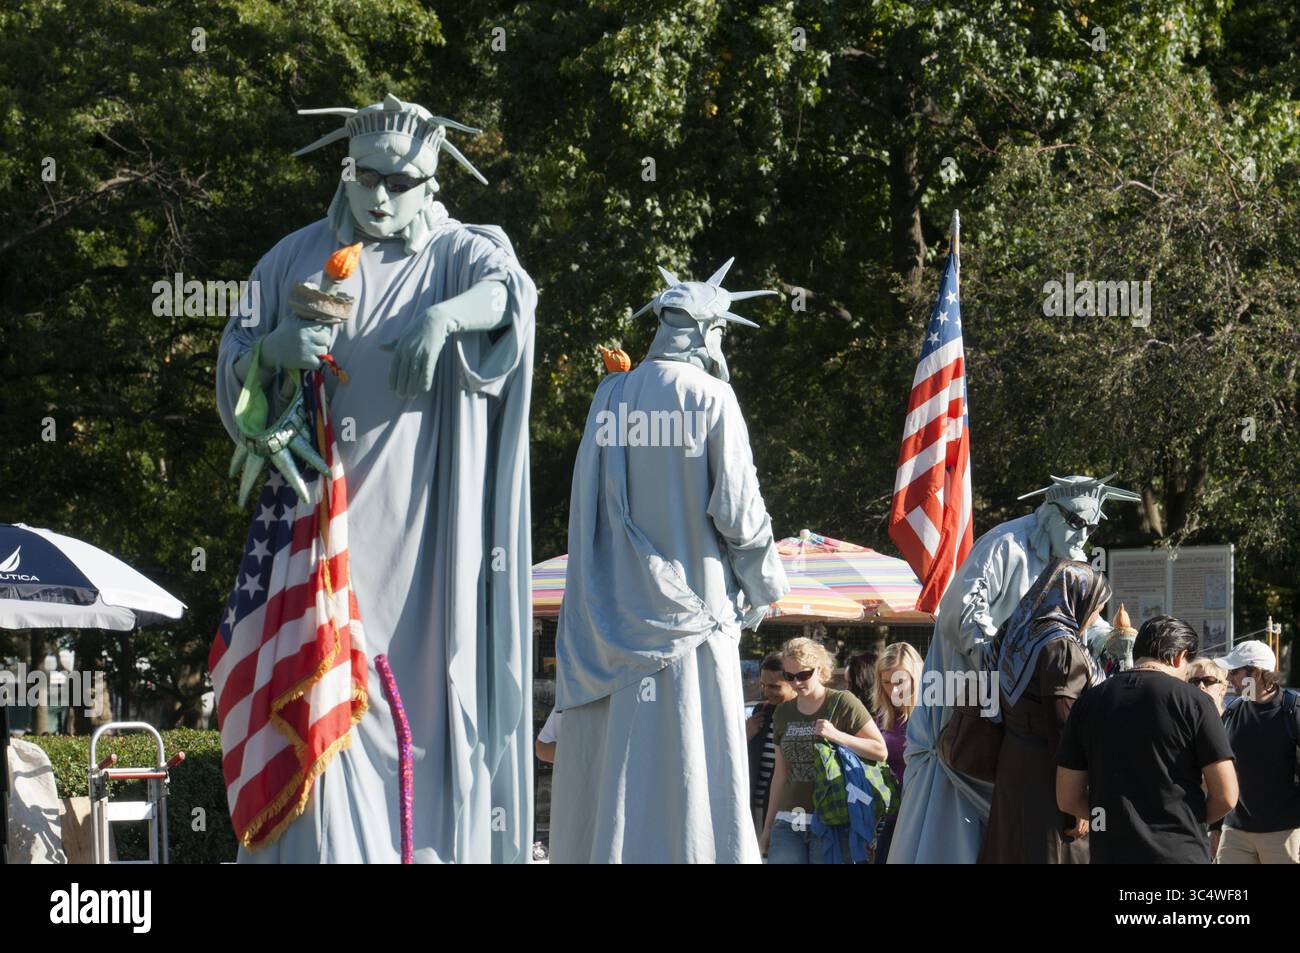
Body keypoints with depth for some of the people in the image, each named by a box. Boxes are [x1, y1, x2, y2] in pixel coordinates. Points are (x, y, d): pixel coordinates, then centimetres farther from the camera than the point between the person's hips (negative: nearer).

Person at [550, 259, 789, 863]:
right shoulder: (711, 398, -8)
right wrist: (765, 584, 4)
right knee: (689, 768, -5)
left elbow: (589, 504, 11)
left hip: (613, 606, 5)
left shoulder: (611, 397, 7)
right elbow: (735, 509, -10)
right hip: (686, 604, -5)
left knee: (613, 764, 6)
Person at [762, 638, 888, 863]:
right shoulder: (783, 713, 14)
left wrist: (838, 736, -17)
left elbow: (880, 751, -6)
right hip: (789, 822, 5)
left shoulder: (842, 703, -2)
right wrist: (768, 827, 19)